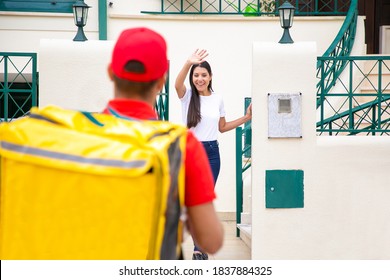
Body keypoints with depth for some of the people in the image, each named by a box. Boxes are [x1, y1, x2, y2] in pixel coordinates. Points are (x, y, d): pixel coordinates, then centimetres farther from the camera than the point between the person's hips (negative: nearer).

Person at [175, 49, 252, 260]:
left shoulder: (218, 99, 7)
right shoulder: (187, 96, -3)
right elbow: (177, 84, -27)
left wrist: (246, 118, 8)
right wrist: (188, 63, -45)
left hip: (211, 153, 2)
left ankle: (199, 249, 16)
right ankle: (200, 248, 15)